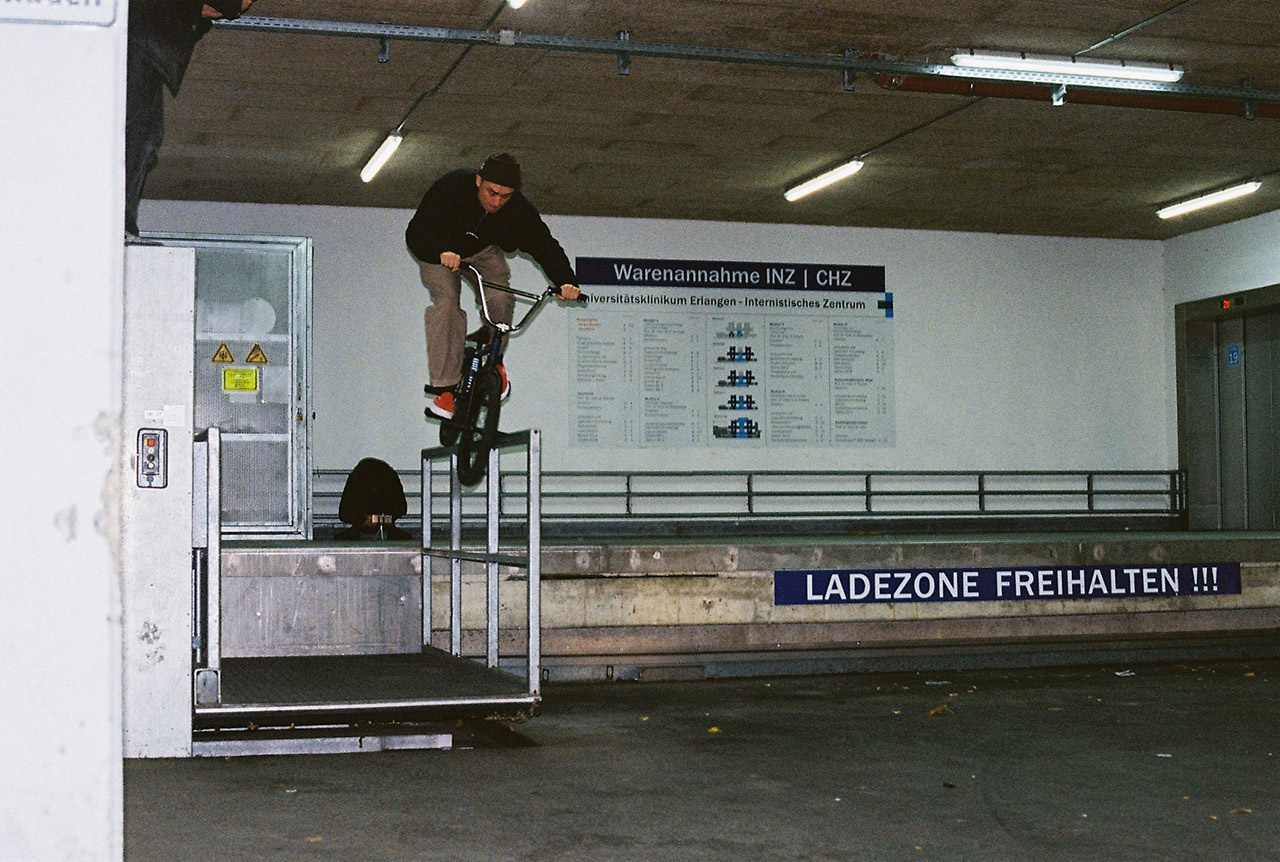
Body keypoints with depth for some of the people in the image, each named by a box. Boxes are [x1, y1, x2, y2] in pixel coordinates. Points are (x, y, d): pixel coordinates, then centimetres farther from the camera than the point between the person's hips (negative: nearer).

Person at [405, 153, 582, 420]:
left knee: (501, 300, -21)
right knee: (447, 300, -27)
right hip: (441, 251, -2)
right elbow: (415, 233, -32)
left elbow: (545, 245, -22)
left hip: (485, 250, 2)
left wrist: (566, 281, -41)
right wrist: (442, 253, -53)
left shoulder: (520, 210, -27)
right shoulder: (450, 188, -35)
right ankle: (445, 386, -20)